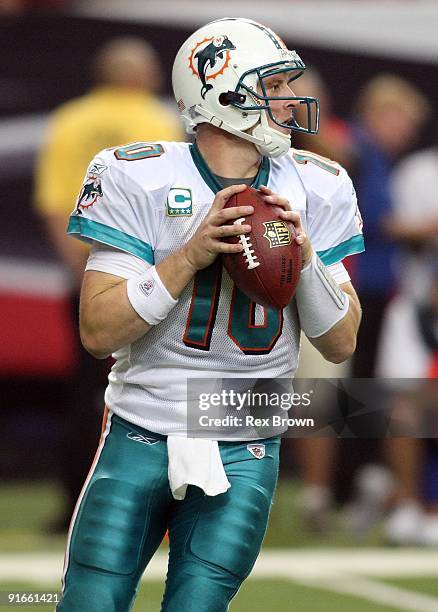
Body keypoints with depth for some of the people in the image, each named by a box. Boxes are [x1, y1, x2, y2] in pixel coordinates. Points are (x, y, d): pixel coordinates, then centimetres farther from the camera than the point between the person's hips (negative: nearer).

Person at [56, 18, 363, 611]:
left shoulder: (315, 192, 1)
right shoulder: (140, 180, -9)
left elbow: (341, 344, 3)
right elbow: (98, 331, -12)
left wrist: (305, 259, -15)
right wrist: (191, 256, -22)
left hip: (245, 455, 2)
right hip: (139, 438, -2)